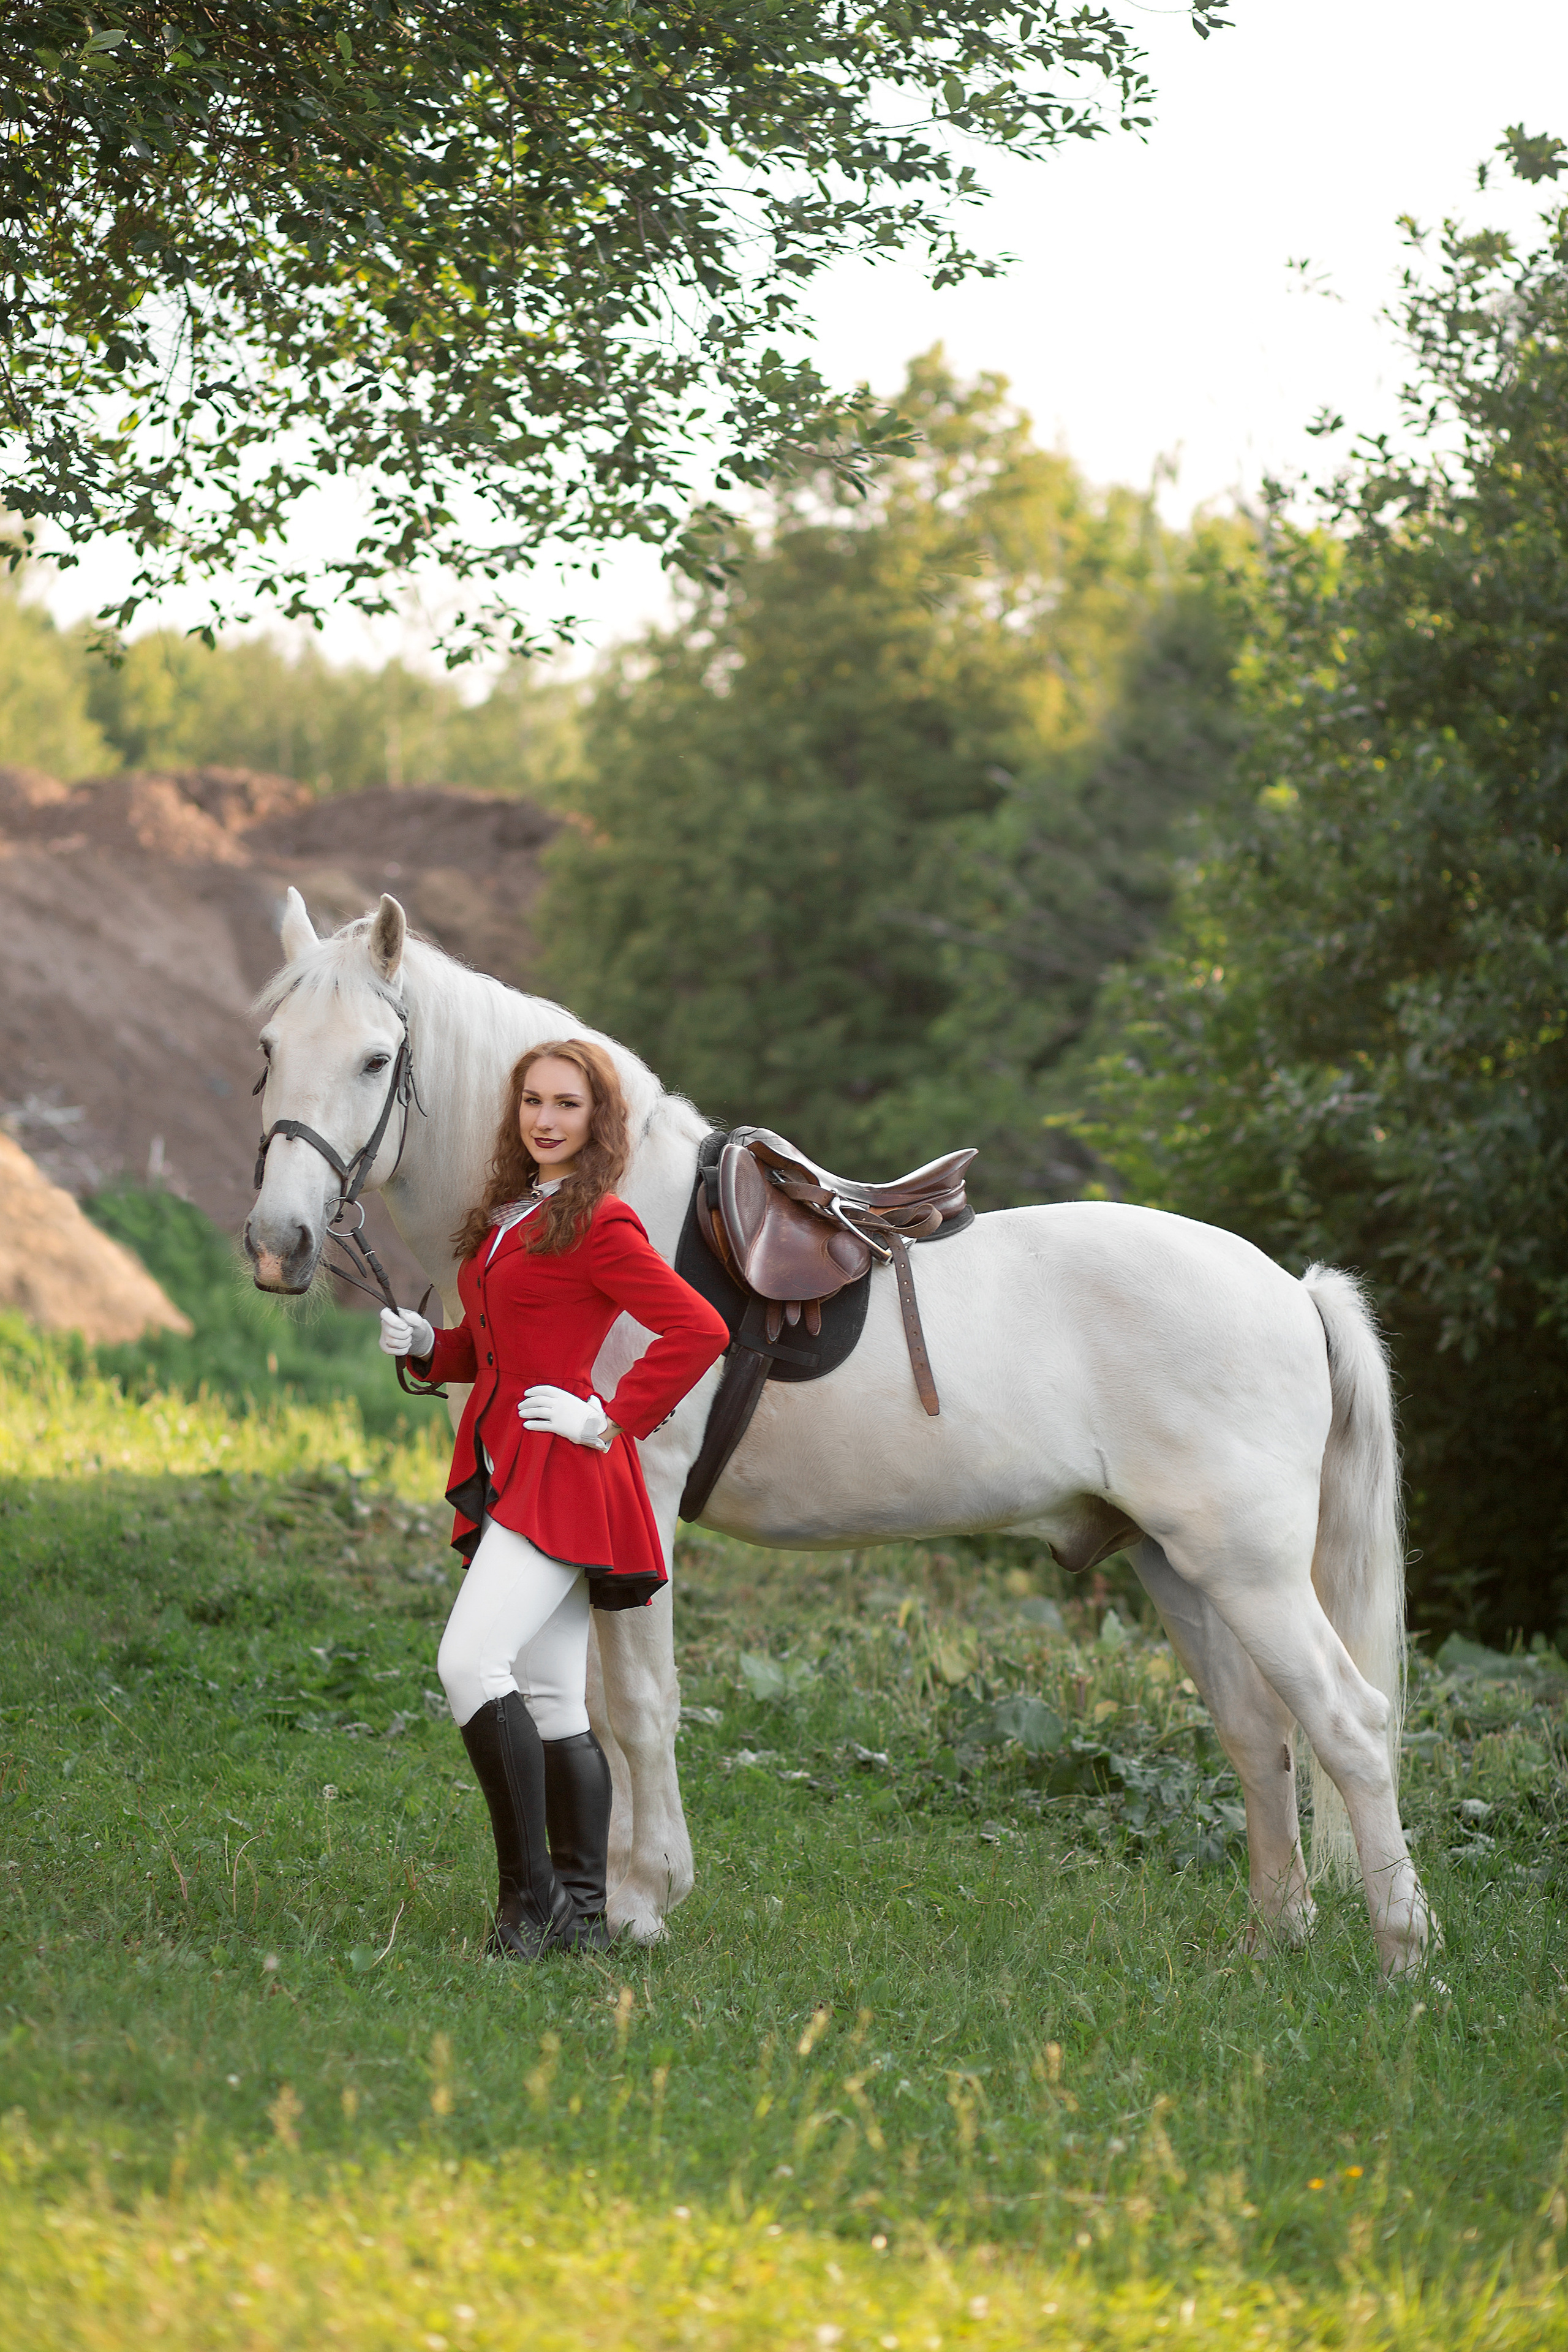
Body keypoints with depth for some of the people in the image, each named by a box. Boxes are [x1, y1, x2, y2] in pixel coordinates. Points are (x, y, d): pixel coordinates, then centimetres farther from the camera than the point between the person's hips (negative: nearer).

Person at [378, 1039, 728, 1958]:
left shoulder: (601, 1225, -10)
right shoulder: (509, 1218, 16)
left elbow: (702, 1330, -18)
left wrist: (612, 1420, -15)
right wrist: (423, 1344, 5)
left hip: (560, 1473, -9)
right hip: (505, 1472, 9)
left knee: (471, 1661, -21)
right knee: (553, 1705, 9)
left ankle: (531, 1893, -18)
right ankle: (583, 1911, 12)